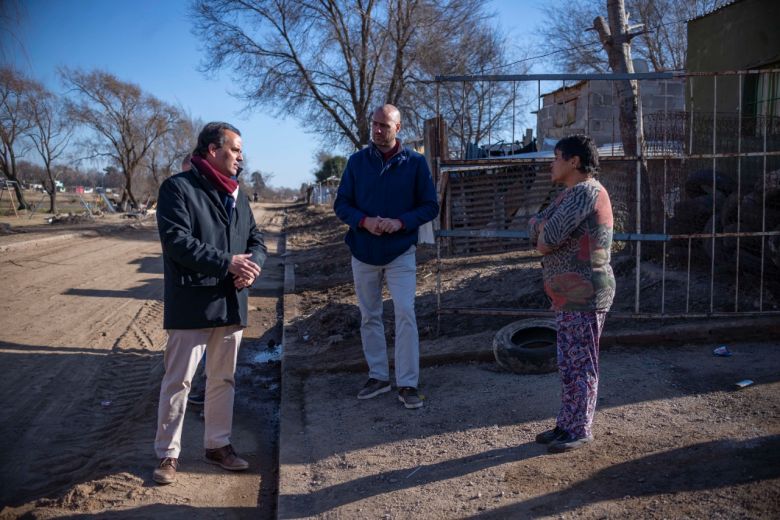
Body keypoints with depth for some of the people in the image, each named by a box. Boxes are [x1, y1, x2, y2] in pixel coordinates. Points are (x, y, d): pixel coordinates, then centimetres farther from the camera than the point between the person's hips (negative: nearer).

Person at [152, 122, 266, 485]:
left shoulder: (237, 194, 15)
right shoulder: (178, 188, -8)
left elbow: (256, 239, 14)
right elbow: (176, 240, -19)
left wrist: (252, 264, -9)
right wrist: (227, 263, -22)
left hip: (232, 303, 7)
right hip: (192, 303, -7)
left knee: (224, 379, 15)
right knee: (178, 380, 2)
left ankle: (218, 445, 29)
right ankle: (167, 453, 16)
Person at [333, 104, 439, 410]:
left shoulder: (415, 163, -3)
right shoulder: (357, 161, 1)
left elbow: (430, 206, -2)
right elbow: (341, 204, 2)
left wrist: (401, 222, -19)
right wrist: (364, 221, -18)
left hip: (400, 252, -2)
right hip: (363, 252, 3)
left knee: (405, 315, -8)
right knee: (369, 317, 10)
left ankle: (407, 384, 1)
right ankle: (378, 376, 24)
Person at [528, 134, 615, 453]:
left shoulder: (586, 191, -16)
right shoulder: (570, 194, 17)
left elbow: (547, 239, -23)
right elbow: (534, 230, 13)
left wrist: (543, 231, -1)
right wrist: (543, 226, -8)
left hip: (584, 297, -10)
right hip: (568, 297, 10)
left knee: (581, 365, 0)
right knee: (568, 364, 15)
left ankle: (580, 430, 11)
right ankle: (567, 424, 26)